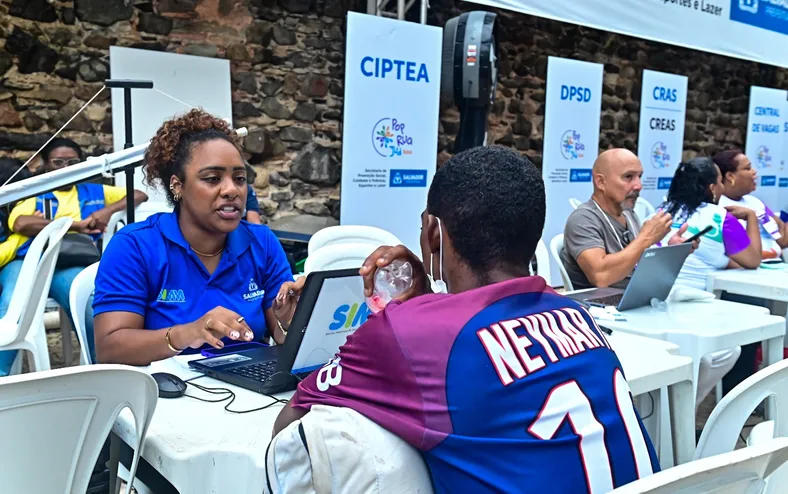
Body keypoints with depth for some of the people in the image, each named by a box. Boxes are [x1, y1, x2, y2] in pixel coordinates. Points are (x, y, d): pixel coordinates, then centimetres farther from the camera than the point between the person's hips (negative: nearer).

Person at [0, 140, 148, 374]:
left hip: (68, 264, 0)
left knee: (90, 311, -34)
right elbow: (19, 224, 0)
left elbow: (139, 195, 25)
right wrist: (75, 225, -3)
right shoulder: (33, 194, 22)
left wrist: (108, 210, 6)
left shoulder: (93, 192, 29)